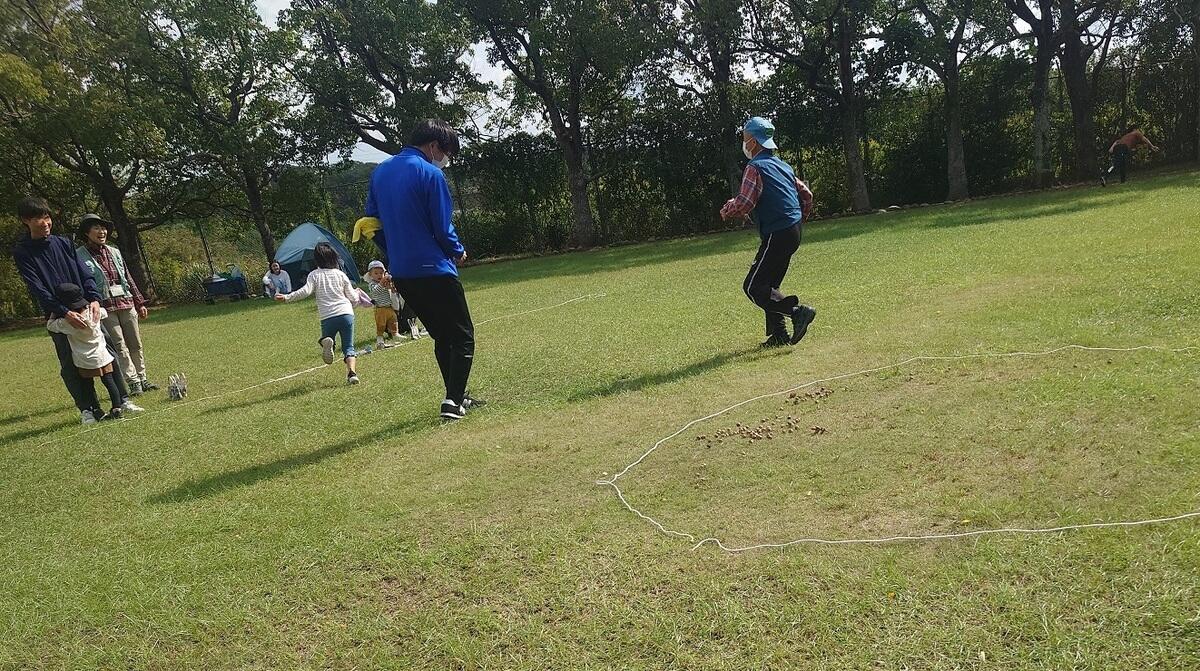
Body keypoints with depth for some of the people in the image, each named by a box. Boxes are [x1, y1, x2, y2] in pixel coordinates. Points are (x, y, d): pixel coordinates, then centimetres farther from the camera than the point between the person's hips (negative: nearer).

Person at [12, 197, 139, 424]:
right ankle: (86, 409, 10)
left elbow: (84, 273, 6)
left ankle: (122, 399, 9)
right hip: (58, 317, -3)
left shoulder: (63, 242, 8)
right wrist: (65, 312, -22)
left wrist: (94, 299, -12)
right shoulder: (22, 252, -3)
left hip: (84, 309, 3)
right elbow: (37, 289, -11)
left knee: (109, 352, 1)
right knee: (70, 365, 0)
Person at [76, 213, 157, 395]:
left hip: (126, 303, 5)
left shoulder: (114, 252, 15)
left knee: (135, 344, 8)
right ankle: (132, 381, -4)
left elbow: (128, 278, 19)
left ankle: (142, 378, 17)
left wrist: (139, 303, 18)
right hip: (104, 307, -5)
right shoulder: (79, 256, -2)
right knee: (119, 345, -7)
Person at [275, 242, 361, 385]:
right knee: (348, 347, 7)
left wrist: (286, 297, -7)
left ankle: (326, 342, -13)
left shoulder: (314, 275, 6)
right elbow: (353, 298, 11)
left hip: (327, 317, -1)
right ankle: (352, 372, -17)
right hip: (346, 314, 1)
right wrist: (356, 293, 33)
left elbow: (305, 291, -10)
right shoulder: (340, 274, 11)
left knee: (326, 337, 24)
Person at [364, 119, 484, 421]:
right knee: (463, 336, 3)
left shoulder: (380, 172, 11)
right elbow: (442, 228, -13)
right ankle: (453, 401, -6)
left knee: (442, 336, 19)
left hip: (401, 274, 8)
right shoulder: (430, 174, -12)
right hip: (434, 270, -8)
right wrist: (458, 252, 6)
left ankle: (457, 397, 25)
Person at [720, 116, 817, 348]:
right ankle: (779, 335, 15)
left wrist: (726, 211, 0)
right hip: (793, 232, 9)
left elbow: (744, 204, -19)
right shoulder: (782, 165, 17)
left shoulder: (755, 168, -10)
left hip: (777, 235, -9)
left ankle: (798, 311, -19)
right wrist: (798, 220, 30)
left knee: (754, 287, -7)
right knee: (768, 285, 16)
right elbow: (806, 195, 20)